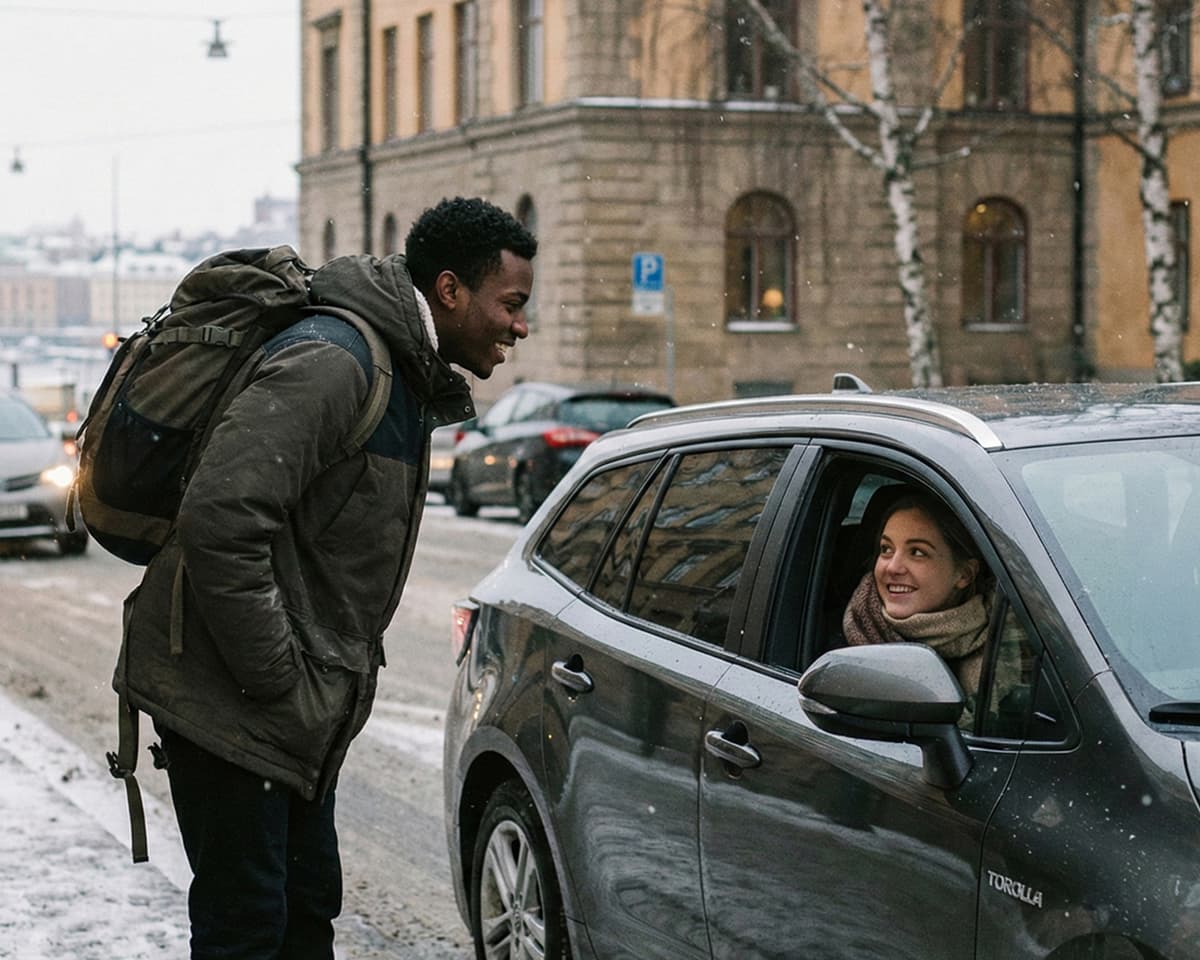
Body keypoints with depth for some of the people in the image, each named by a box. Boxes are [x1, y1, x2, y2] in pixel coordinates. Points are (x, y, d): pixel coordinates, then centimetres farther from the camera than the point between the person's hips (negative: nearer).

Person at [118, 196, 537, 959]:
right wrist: (274, 675, -23)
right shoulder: (331, 363, -22)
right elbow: (220, 519, -30)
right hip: (228, 700, -10)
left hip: (302, 708, 10)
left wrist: (348, 665, 12)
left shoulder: (409, 378, 12)